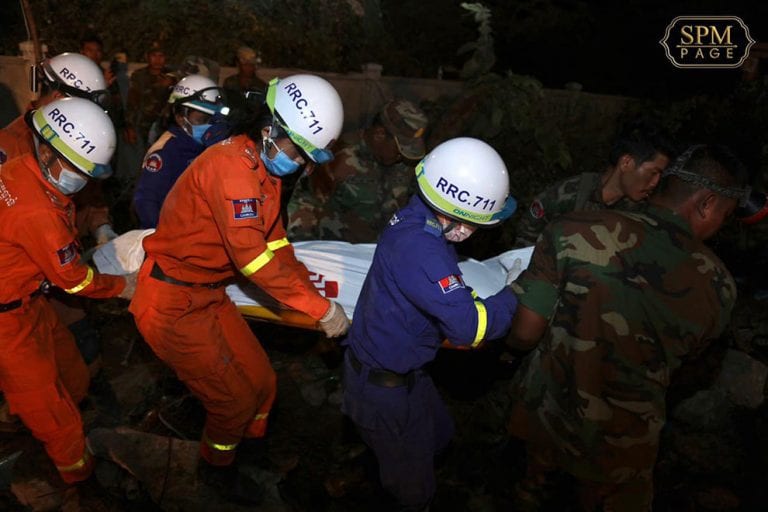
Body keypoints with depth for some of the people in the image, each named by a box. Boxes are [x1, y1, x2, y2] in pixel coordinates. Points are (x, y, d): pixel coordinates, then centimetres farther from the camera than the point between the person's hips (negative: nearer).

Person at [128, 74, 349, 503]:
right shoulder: (232, 164, -26)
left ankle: (250, 449, 40)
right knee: (235, 399, 4)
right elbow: (251, 254, -32)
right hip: (173, 305, -9)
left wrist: (306, 281, -3)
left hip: (208, 295, 9)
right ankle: (217, 467, 33)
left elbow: (273, 239, 10)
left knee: (261, 382, 13)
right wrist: (321, 308, -27)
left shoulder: (263, 166, 6)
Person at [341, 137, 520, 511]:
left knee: (438, 434, 31)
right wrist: (517, 296, -19)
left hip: (400, 368, 9)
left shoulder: (420, 219, -6)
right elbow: (468, 325, -35)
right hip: (385, 385, -9)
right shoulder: (418, 247, -35)